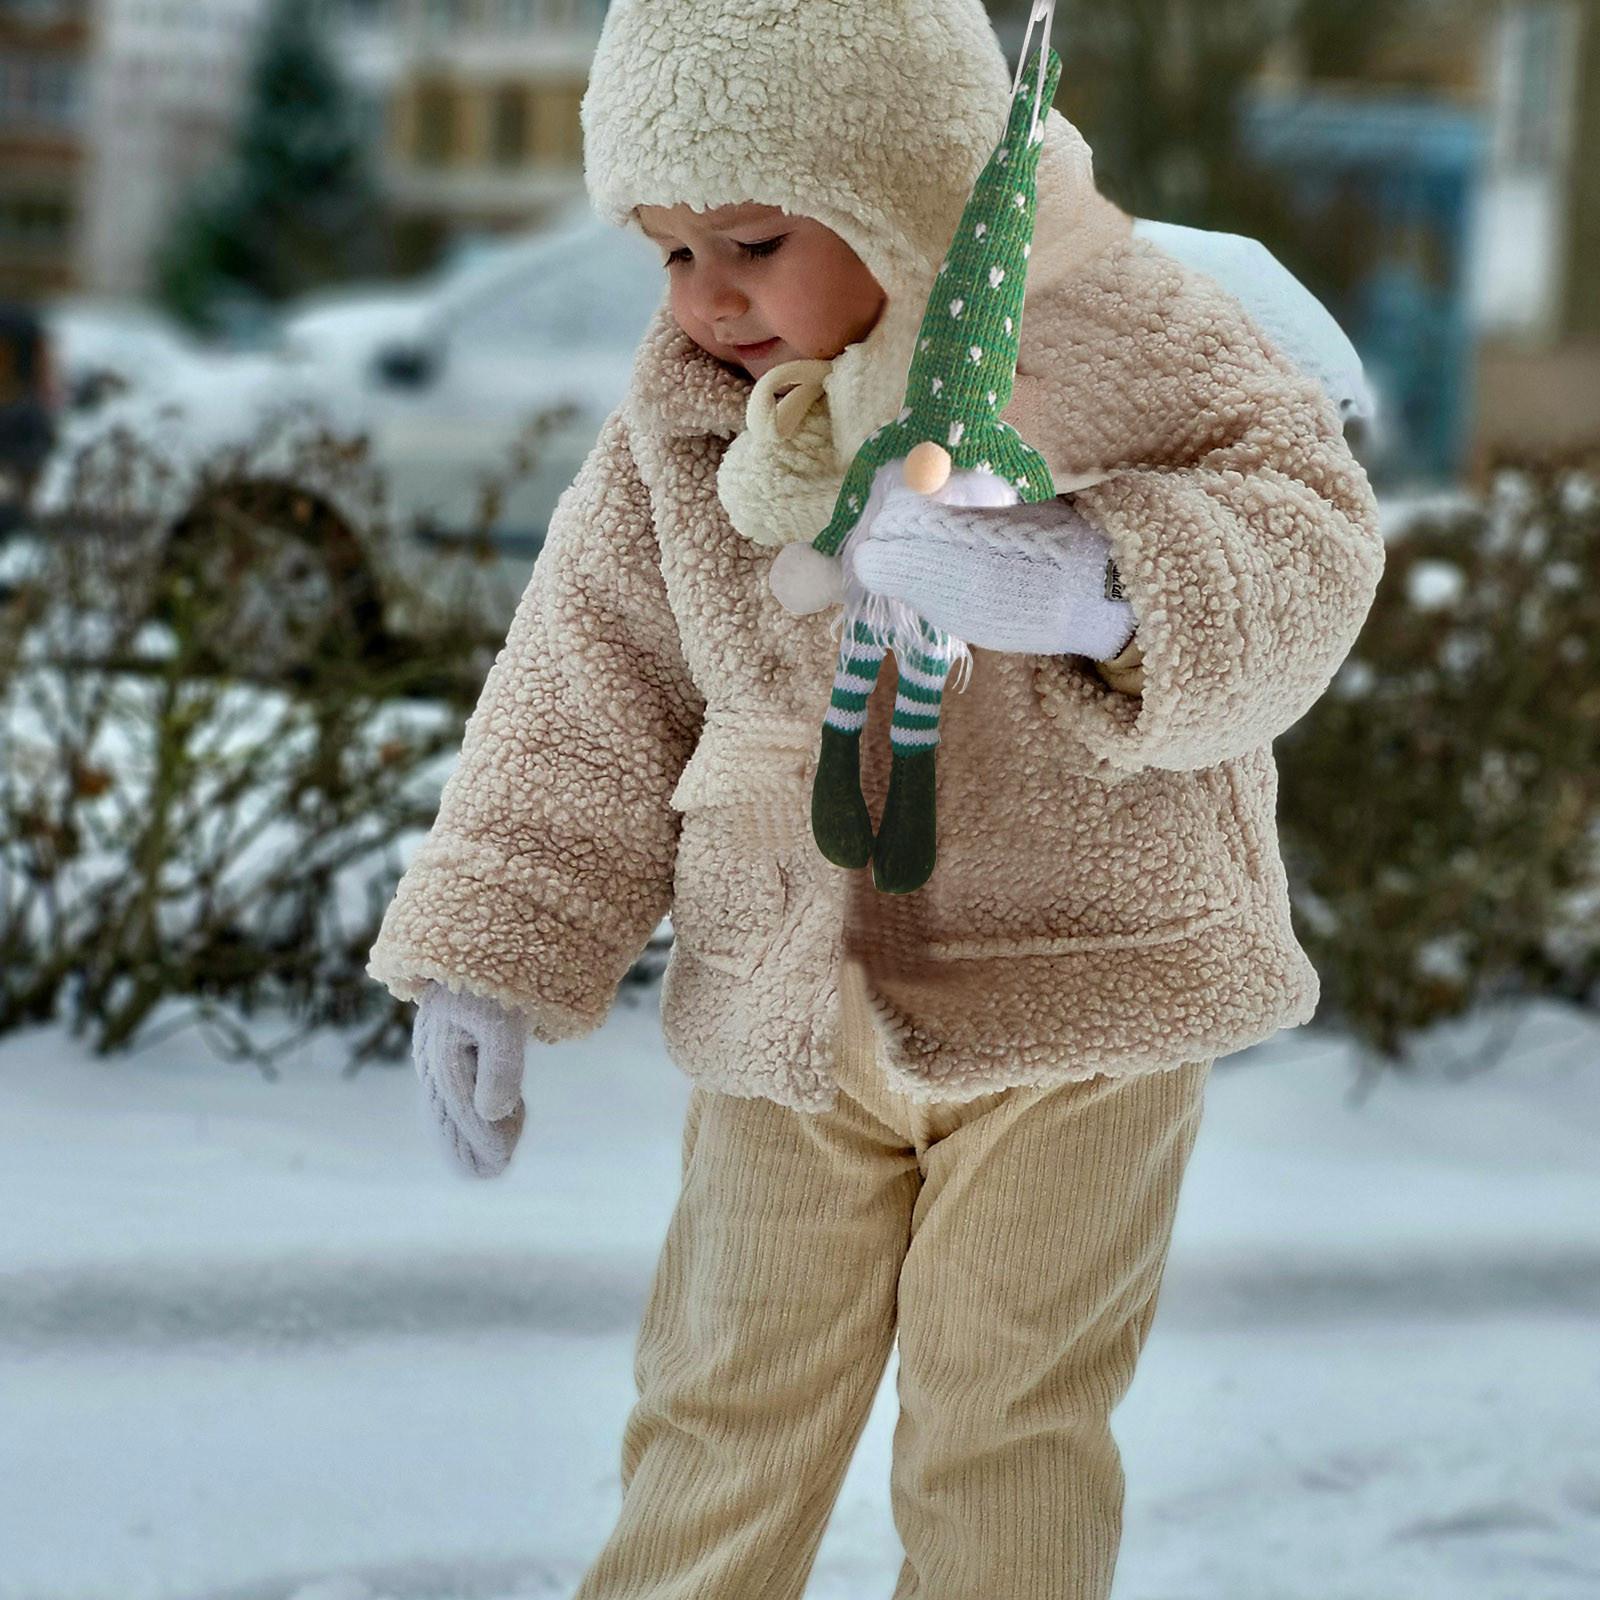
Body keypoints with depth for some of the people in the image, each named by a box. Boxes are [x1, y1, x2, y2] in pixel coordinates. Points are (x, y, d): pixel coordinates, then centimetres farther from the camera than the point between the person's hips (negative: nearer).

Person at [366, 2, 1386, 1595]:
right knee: (723, 1410, 10)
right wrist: (483, 958, 2)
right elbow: (589, 688, 8)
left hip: (1076, 984, -3)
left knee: (1002, 1432, 4)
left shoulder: (1110, 342, -11)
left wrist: (1096, 582, -36)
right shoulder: (675, 430, 1)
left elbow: (1312, 545, -17)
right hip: (787, 1018, 4)